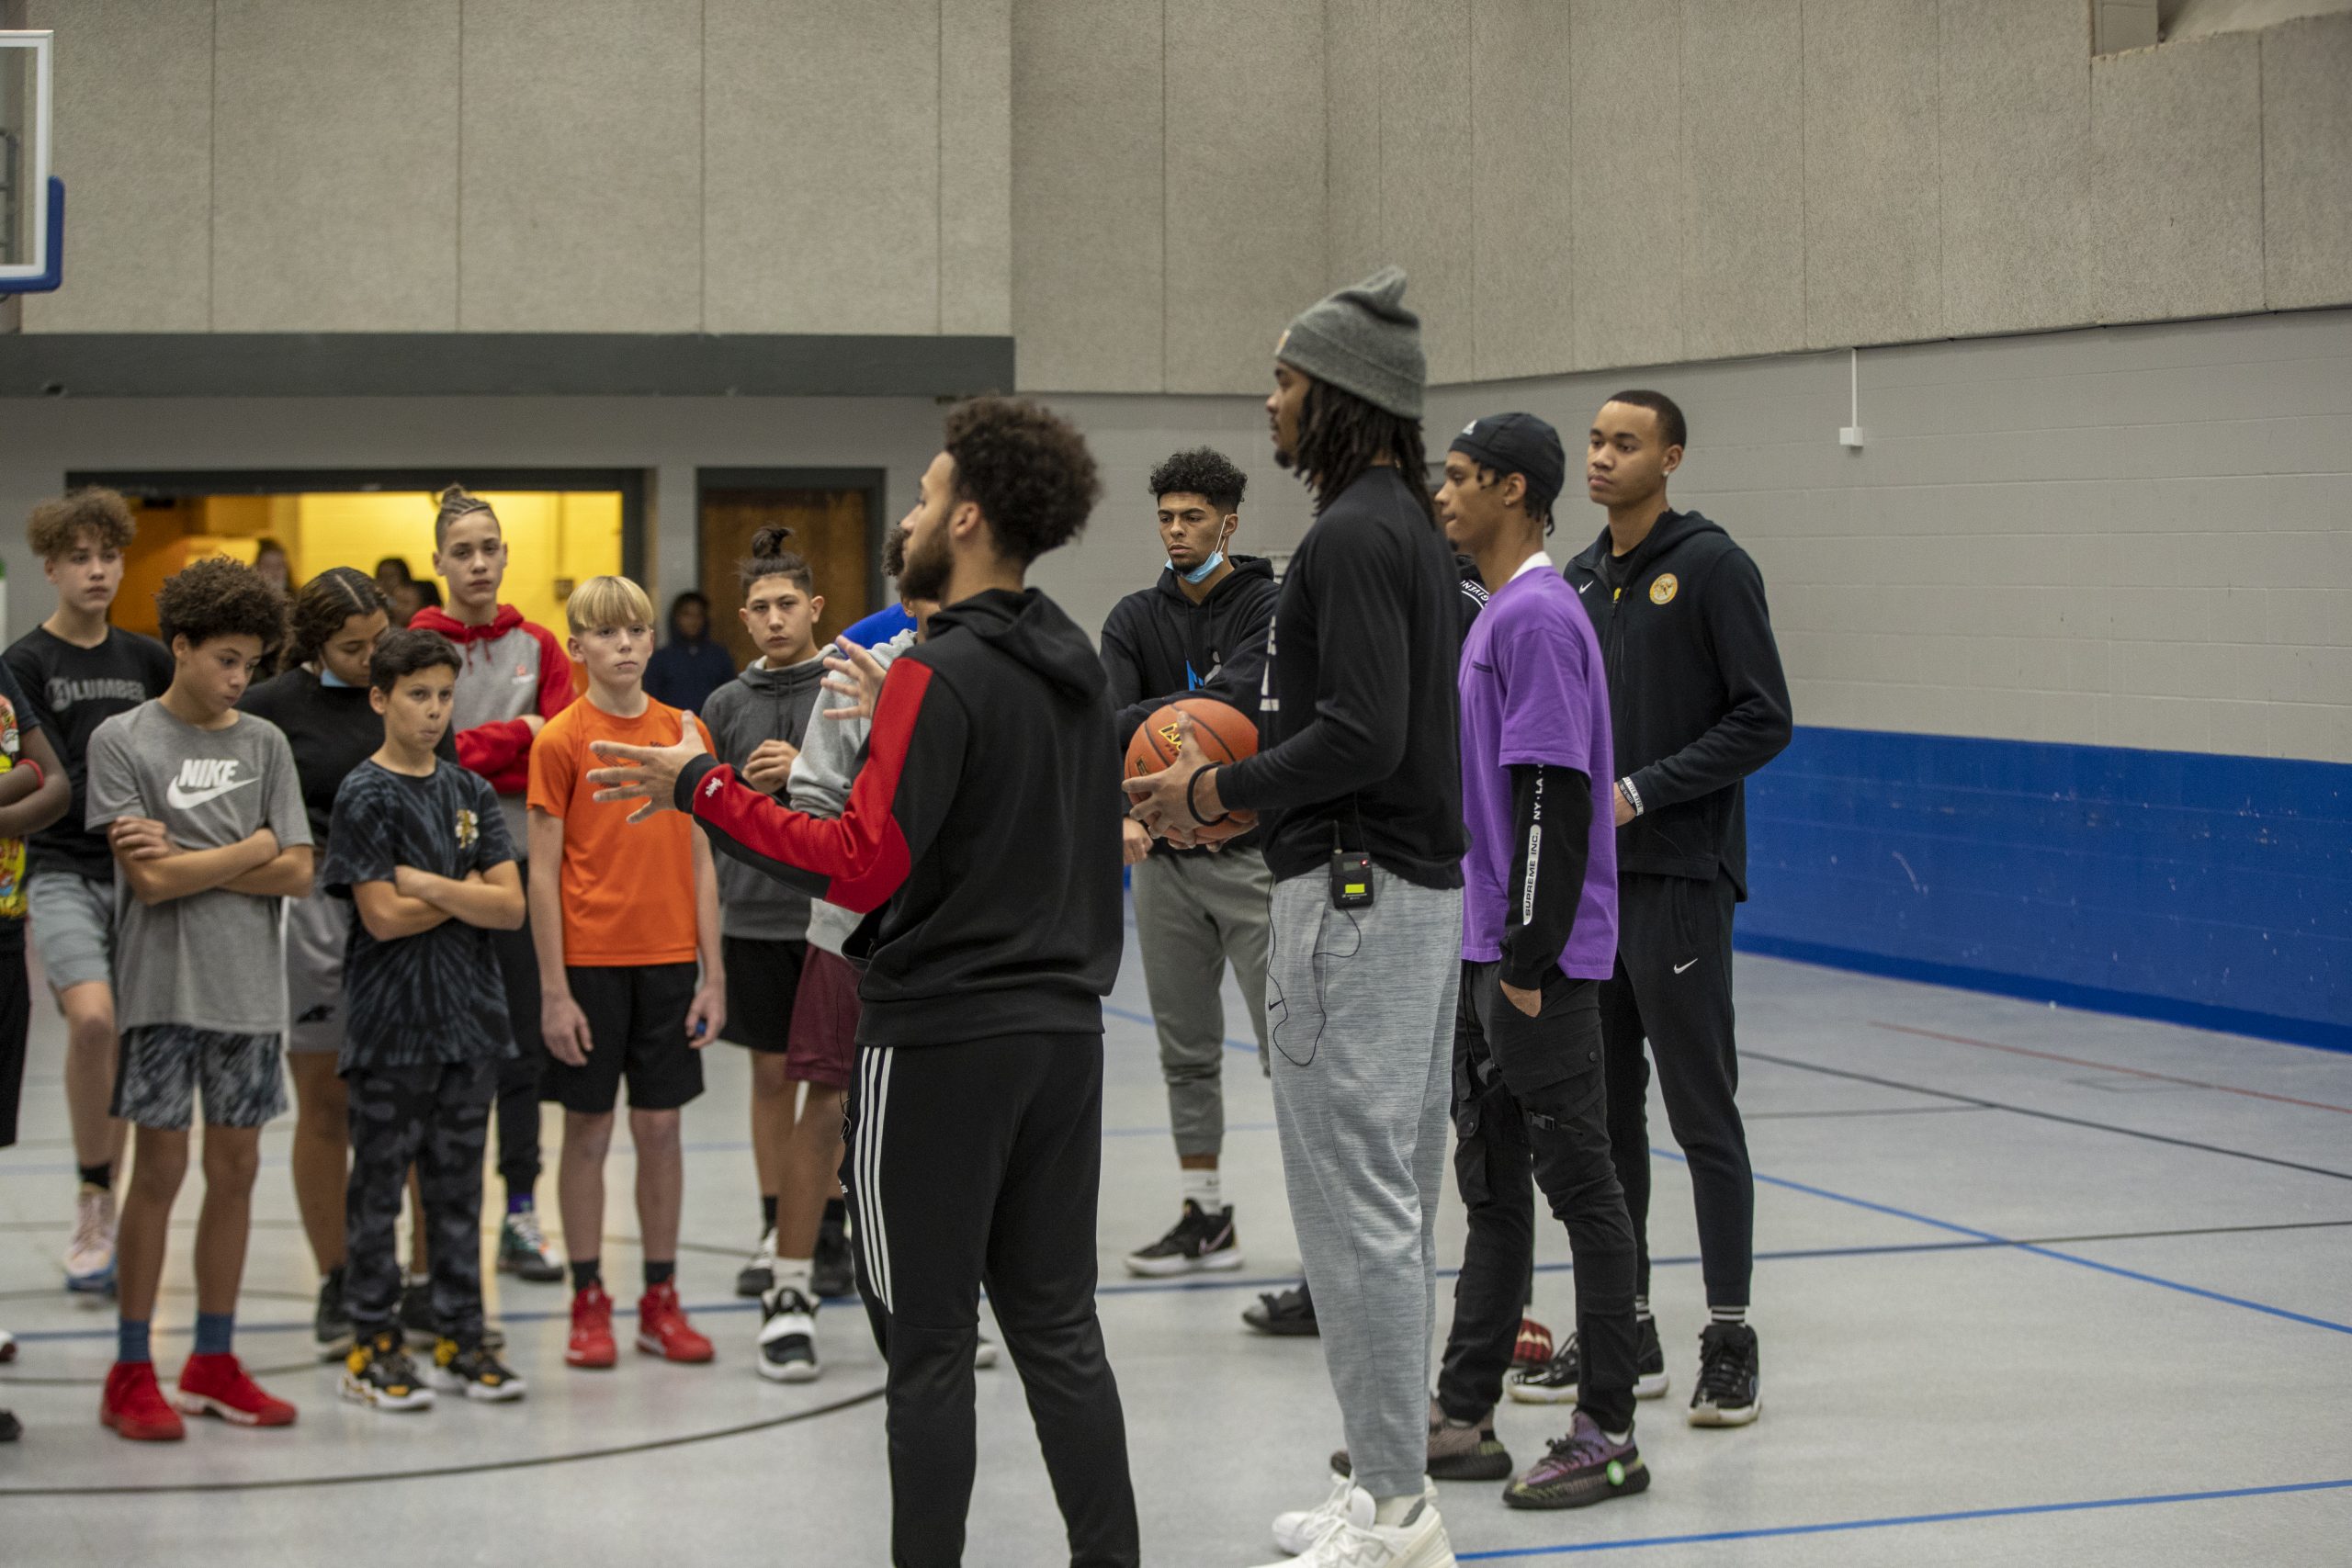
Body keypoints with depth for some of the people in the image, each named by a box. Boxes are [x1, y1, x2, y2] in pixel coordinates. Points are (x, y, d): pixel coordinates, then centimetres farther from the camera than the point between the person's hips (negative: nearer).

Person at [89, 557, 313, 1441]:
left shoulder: (264, 743, 8)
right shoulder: (122, 740, -4)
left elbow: (296, 875, 0)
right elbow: (150, 882, -12)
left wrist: (186, 859, -8)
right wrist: (248, 851, -5)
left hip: (248, 987, 4)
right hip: (163, 983, -4)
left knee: (235, 1167, 7)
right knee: (160, 1169, -2)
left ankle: (213, 1363, 17)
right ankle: (130, 1374, 7)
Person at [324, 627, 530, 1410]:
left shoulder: (472, 792, 9)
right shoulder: (364, 794, -6)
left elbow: (510, 908, 0)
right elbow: (383, 917, -14)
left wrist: (428, 884, -11)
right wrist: (466, 891, -4)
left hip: (470, 1018, 5)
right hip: (391, 1019, -5)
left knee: (458, 1184, 9)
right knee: (380, 1184, 1)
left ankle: (460, 1337, 16)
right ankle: (373, 1344, 7)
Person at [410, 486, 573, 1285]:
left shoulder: (538, 646, 7)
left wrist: (470, 755, -11)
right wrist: (516, 736, -11)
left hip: (521, 858, 3)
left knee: (524, 1038, 5)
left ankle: (520, 1216, 12)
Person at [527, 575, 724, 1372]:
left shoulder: (686, 732, 5)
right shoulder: (561, 739, -4)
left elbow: (700, 861, 8)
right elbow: (544, 872, -5)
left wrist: (713, 973, 4)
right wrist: (554, 989, -9)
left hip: (668, 958, 3)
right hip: (590, 960, -3)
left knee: (661, 1126, 7)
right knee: (589, 1130, 3)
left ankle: (661, 1300, 15)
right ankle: (588, 1302, 12)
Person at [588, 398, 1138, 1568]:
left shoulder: (941, 674, -15)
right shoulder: (1076, 667, 10)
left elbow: (863, 865, -20)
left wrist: (704, 790, -15)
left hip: (942, 1041, -8)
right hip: (1060, 1026, 8)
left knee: (928, 1347, 0)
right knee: (1056, 1326, 12)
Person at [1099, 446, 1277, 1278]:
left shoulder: (1268, 607, -5)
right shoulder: (1136, 618, 7)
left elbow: (1236, 697, -23)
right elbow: (1110, 719, -8)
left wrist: (1140, 721, -18)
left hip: (1252, 854, -5)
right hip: (1162, 857, 5)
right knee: (1187, 1052, 11)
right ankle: (1204, 1216, 20)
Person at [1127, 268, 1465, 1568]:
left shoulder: (1351, 536, -16)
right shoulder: (1413, 528, 16)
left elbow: (1361, 735, -24)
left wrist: (1217, 793, -12)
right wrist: (1244, 788, 14)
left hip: (1354, 896, -11)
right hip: (1421, 886, 11)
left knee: (1354, 1199, -7)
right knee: (1395, 1195, 14)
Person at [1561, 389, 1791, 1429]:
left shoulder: (1711, 567, -8)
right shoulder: (1580, 580, 14)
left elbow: (1762, 719, -13)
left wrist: (1641, 792, -17)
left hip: (1678, 880, -7)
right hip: (1587, 882, 7)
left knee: (1702, 1113, -5)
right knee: (1602, 1113, 10)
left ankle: (1730, 1339, 0)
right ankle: (1623, 1325, 19)